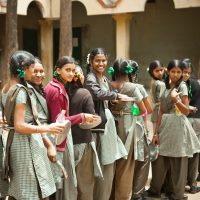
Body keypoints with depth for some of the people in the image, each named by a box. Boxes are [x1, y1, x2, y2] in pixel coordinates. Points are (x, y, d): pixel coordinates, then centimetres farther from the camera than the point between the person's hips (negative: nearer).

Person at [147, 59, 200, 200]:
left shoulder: (182, 86, -4)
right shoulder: (166, 87, 11)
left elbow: (187, 111, -9)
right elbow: (161, 111, 10)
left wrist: (176, 99, -24)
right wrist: (156, 132, 7)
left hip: (177, 126, -5)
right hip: (165, 126, 5)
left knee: (178, 162, 3)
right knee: (160, 160, 8)